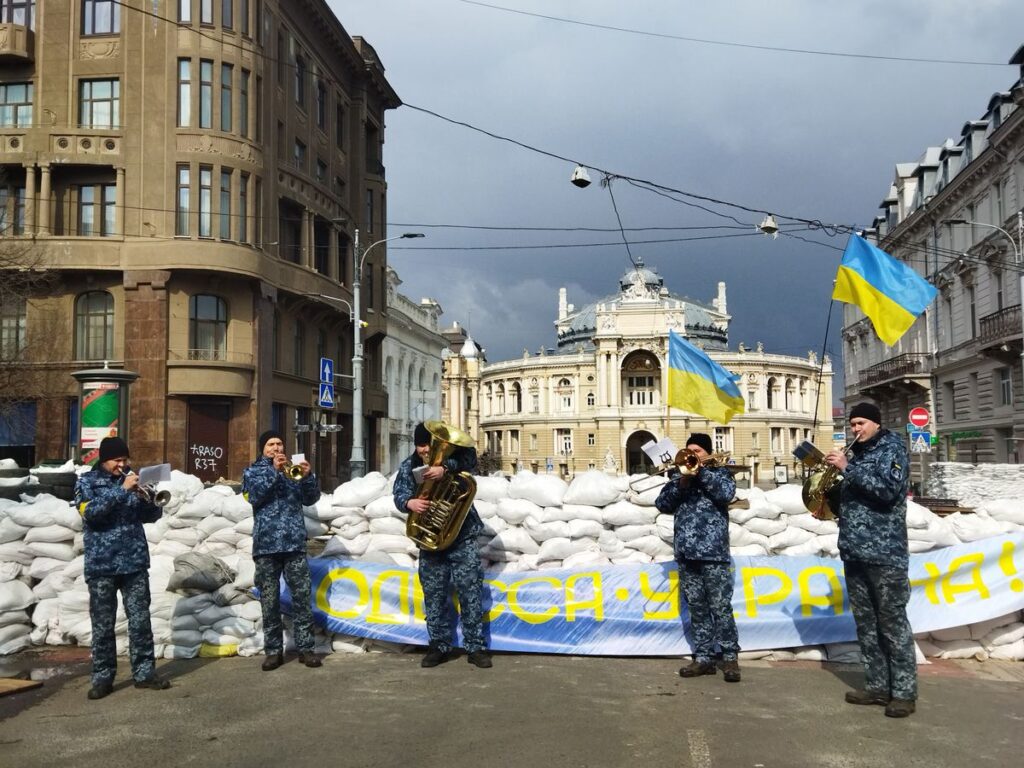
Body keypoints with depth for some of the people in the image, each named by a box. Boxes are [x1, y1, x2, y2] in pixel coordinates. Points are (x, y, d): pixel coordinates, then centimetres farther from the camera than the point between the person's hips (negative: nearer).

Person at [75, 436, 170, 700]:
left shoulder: (132, 479, 11)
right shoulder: (86, 482, 1)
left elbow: (152, 516, 9)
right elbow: (90, 512, -18)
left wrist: (147, 499, -13)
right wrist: (121, 490, -23)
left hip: (135, 562, 3)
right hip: (101, 565, -3)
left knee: (140, 620, 4)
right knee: (102, 625, 3)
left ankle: (144, 672, 10)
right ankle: (102, 677, 10)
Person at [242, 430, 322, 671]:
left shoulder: (293, 469, 16)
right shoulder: (252, 471, 12)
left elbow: (311, 499, 5)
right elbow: (254, 496, -8)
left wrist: (307, 476, -12)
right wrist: (274, 471, -15)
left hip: (294, 543, 1)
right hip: (266, 544, -1)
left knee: (302, 597, -2)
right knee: (269, 600, 1)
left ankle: (305, 647, 3)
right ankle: (273, 650, 8)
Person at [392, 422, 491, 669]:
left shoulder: (451, 458, -2)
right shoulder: (408, 468, 4)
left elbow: (469, 457, -24)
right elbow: (399, 494, -10)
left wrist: (445, 467, -41)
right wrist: (410, 503, -33)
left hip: (462, 539, -2)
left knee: (471, 593, -3)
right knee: (434, 595, 7)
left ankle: (476, 647, 4)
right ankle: (440, 646, 19)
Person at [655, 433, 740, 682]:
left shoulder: (720, 473, 10)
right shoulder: (680, 479, 19)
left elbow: (726, 493, -12)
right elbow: (662, 504, 5)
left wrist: (701, 470, -8)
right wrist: (682, 482, -7)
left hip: (713, 552, -4)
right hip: (686, 554, 4)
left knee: (720, 608, -4)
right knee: (697, 609, 7)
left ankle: (730, 657, 3)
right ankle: (703, 658, 12)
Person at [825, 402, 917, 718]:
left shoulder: (892, 448, -2)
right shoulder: (857, 454, 19)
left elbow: (888, 489, -19)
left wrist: (847, 468, -18)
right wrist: (828, 493, 6)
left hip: (884, 552, -7)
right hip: (854, 551, 7)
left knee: (892, 623, -4)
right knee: (865, 624, 9)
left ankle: (904, 691, 2)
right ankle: (877, 686, 17)